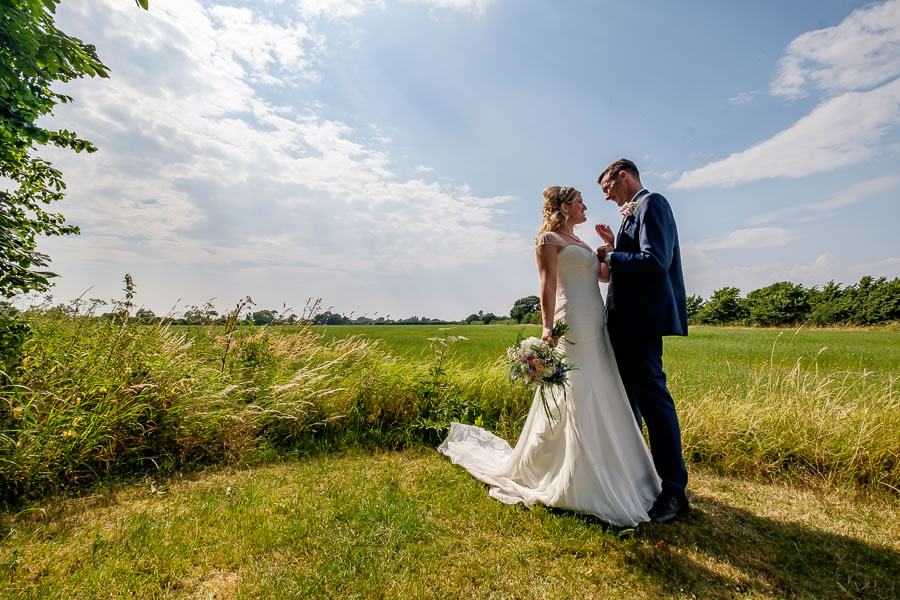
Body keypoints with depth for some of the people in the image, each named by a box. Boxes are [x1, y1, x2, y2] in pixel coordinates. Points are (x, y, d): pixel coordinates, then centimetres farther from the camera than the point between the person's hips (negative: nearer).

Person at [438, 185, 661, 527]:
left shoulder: (577, 241, 23)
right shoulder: (549, 238, -2)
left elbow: (606, 275, 23)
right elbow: (547, 285, -13)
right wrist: (548, 327, -23)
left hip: (595, 329, 9)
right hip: (572, 328, -9)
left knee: (600, 401, 12)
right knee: (573, 401, -5)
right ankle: (575, 485, 11)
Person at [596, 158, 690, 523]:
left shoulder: (651, 204, -8)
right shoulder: (633, 212, 20)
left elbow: (655, 261, -21)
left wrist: (610, 256, -10)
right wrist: (614, 246, 9)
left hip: (642, 319, -11)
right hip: (628, 319, 11)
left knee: (652, 397, -6)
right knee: (627, 395, 18)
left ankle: (674, 491, 6)